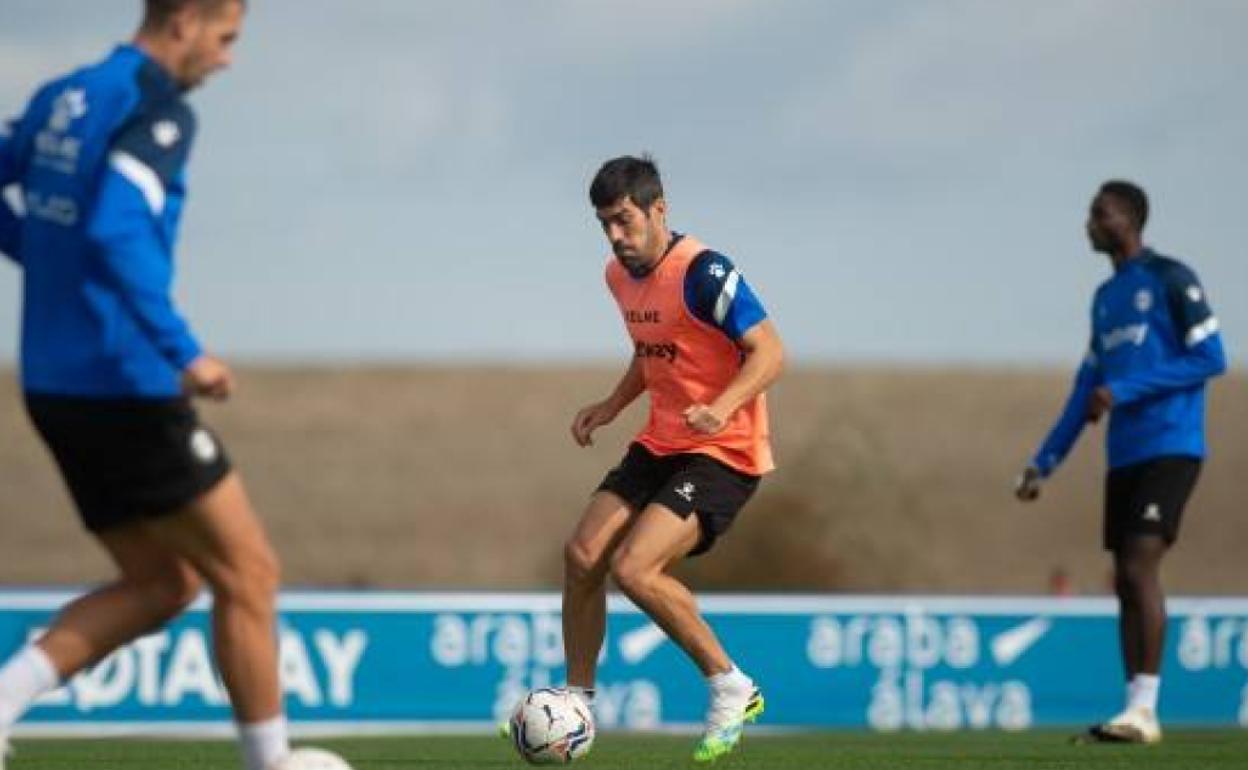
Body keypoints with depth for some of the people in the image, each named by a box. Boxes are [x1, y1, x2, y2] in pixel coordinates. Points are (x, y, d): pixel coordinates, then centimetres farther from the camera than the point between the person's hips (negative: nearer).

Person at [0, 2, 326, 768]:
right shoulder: (158, 109, -13)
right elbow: (117, 230, -27)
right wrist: (185, 352, -26)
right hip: (127, 390, -9)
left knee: (161, 583, 16)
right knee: (249, 572, 3)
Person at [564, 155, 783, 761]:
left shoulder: (703, 273, -19)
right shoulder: (620, 276, 8)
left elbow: (770, 352, -22)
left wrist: (721, 408, -37)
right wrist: (610, 407, 10)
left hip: (723, 453, -8)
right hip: (660, 445, 8)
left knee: (633, 568, -21)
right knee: (581, 556, -1)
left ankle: (732, 689, -4)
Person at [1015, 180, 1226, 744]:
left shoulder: (1170, 279, -5)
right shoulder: (1106, 297, 18)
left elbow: (1210, 359, -11)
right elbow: (1087, 388, 21)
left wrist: (1124, 391, -15)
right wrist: (1043, 463, 16)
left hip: (1169, 448, -8)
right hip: (1123, 457, 8)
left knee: (1140, 567, -17)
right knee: (1126, 581, 4)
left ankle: (1143, 710, -18)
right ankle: (1137, 713, 5)